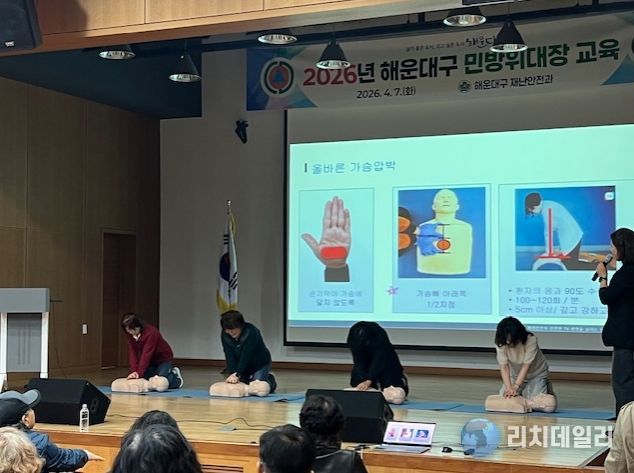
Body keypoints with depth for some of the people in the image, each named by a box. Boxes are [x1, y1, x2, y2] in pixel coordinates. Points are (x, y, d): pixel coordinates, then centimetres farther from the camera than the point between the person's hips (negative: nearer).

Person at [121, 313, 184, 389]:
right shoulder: (130, 335, -13)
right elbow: (132, 353, -16)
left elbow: (147, 354, -36)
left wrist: (139, 373, -39)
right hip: (151, 360, 7)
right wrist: (134, 371, -29)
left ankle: (175, 375, 14)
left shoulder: (151, 332, -33)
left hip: (163, 359, -7)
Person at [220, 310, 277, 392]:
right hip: (243, 366, 5)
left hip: (260, 364, -5)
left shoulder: (251, 332, -31)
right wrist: (232, 374, -34)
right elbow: (230, 357, -20)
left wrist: (237, 375, -42)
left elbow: (246, 355, -36)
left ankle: (270, 380, 14)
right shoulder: (225, 335, -15)